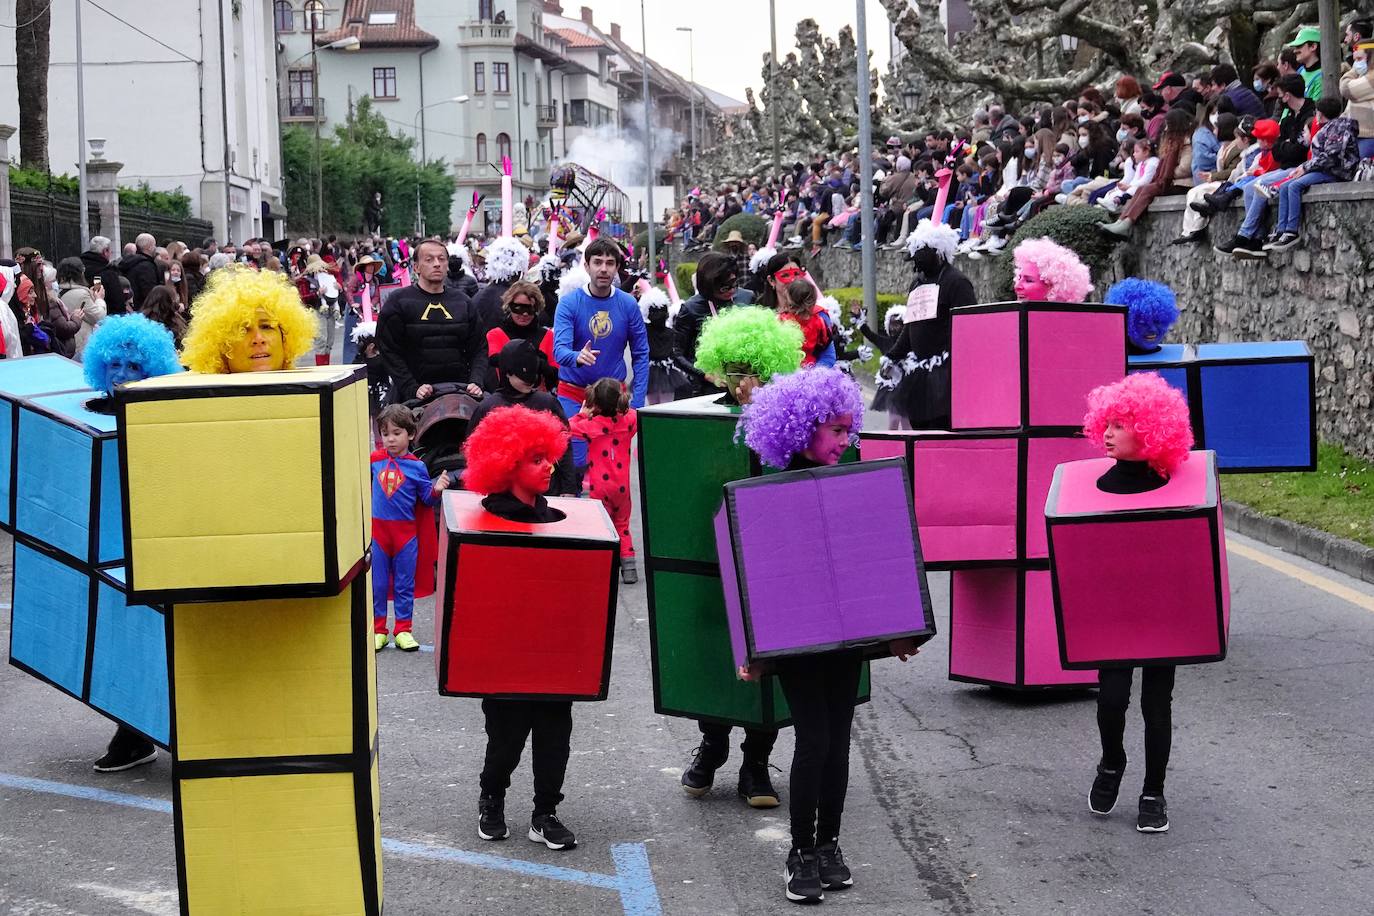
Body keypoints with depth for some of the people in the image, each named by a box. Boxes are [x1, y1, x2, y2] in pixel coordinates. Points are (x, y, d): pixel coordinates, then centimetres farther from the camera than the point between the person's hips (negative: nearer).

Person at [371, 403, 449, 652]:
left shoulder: (417, 466, -3)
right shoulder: (374, 460, 1)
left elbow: (426, 498, 0)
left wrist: (436, 489, -17)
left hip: (406, 532, -1)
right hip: (378, 529, 1)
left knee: (405, 584, 7)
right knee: (376, 583, 6)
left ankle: (402, 630, 15)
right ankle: (378, 630, 16)